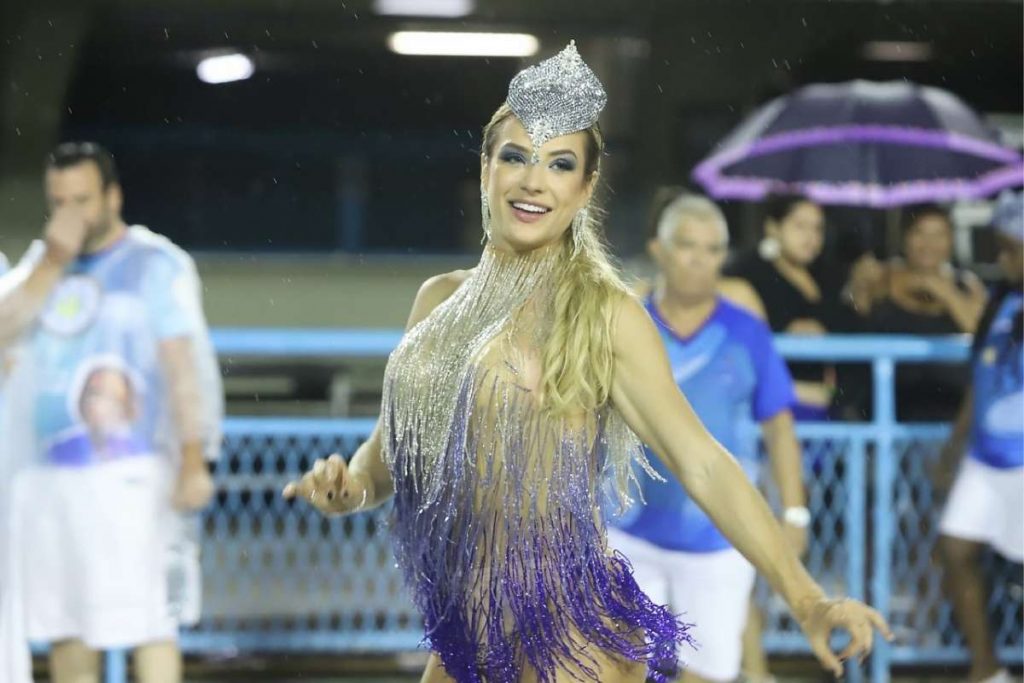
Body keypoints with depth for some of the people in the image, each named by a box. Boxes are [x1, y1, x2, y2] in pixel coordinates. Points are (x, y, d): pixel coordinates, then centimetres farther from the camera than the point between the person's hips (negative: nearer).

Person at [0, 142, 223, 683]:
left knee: (148, 618, -9)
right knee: (63, 623, 8)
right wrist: (52, 263, -7)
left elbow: (183, 365, -7)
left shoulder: (155, 263, -1)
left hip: (129, 472, -5)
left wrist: (193, 461, -15)